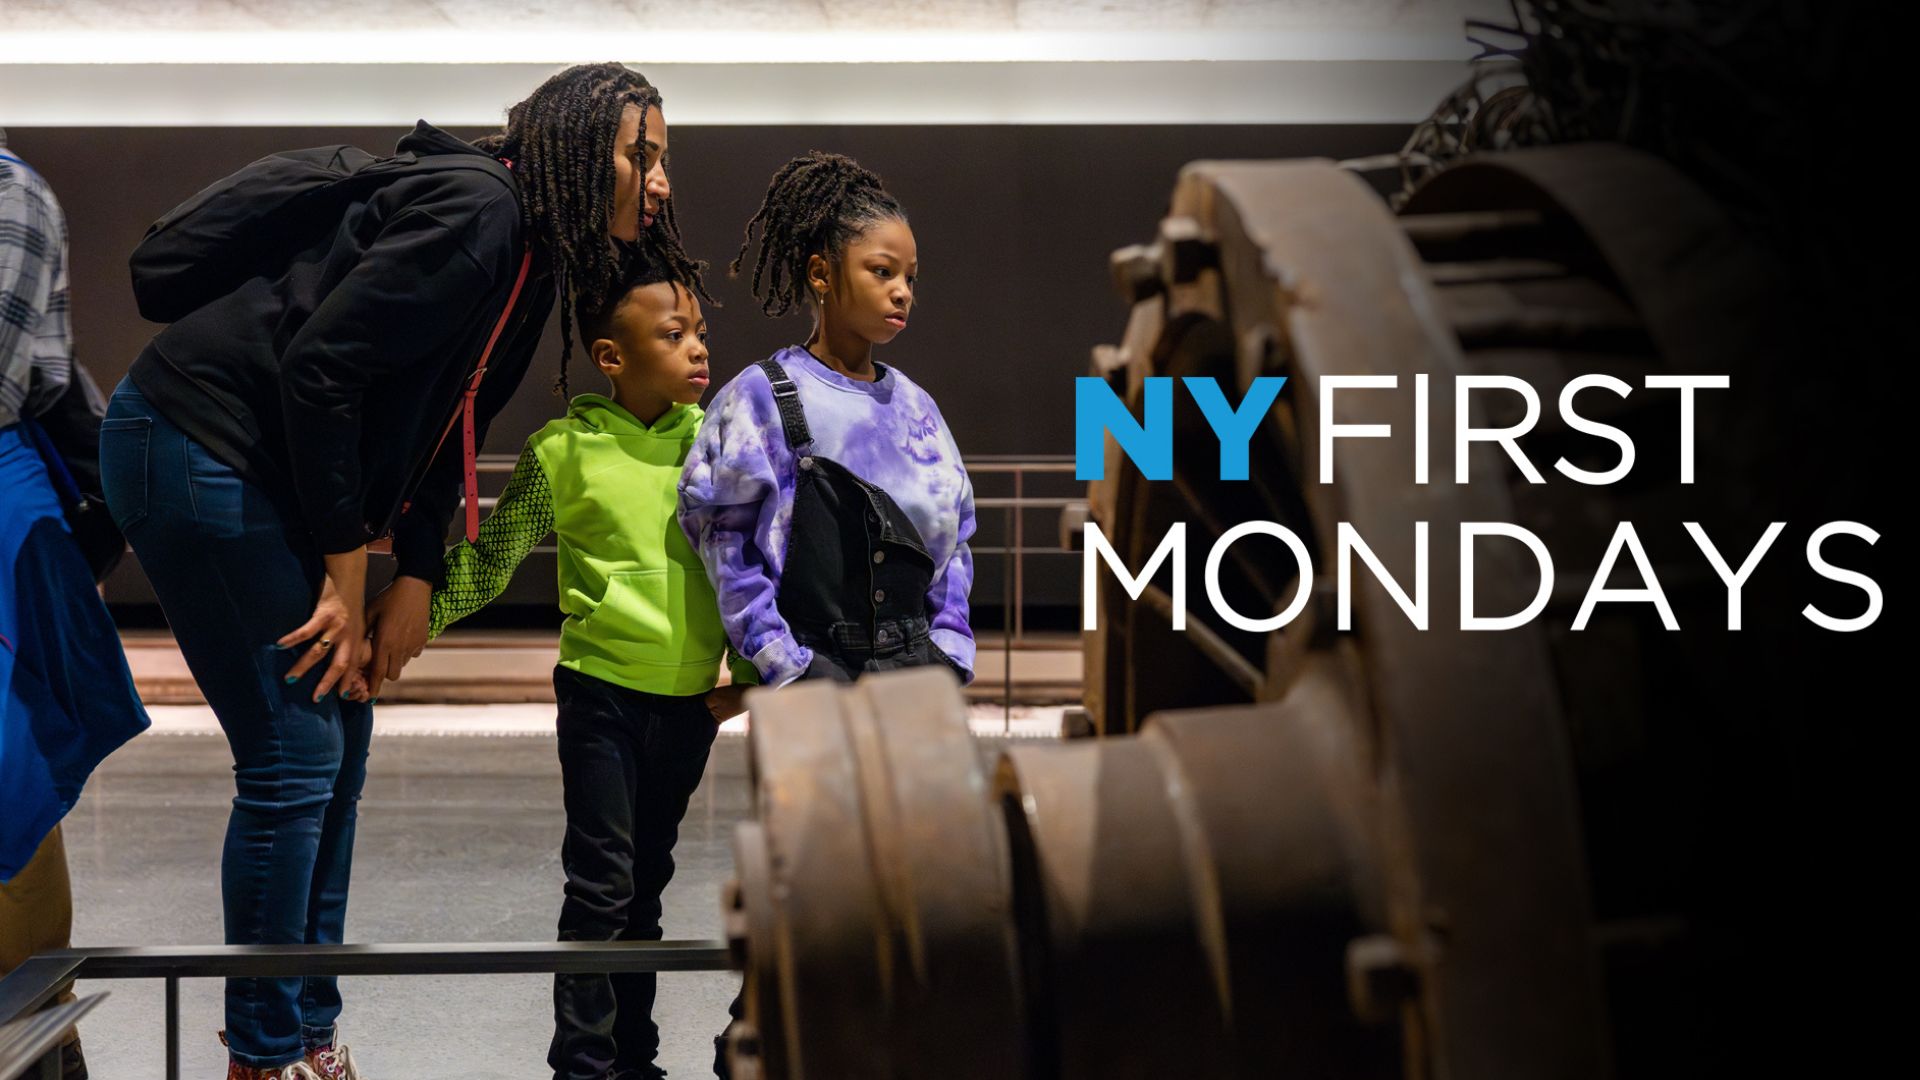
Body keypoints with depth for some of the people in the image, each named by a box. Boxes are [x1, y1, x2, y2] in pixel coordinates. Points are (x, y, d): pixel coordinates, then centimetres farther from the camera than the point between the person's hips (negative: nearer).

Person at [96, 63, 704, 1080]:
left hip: (270, 471, 10)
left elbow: (440, 427, 14)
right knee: (297, 758, -8)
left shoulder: (533, 259, 11)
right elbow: (321, 367, -24)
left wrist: (414, 585, 5)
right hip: (193, 448, -10)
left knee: (339, 750, 11)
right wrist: (347, 575, -17)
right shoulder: (476, 210, -19)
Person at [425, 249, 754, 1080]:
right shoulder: (564, 450, -8)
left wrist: (747, 670, 4)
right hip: (602, 690, -4)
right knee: (601, 882, -3)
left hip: (691, 698, 4)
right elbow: (489, 559, -1)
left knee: (646, 881, 14)